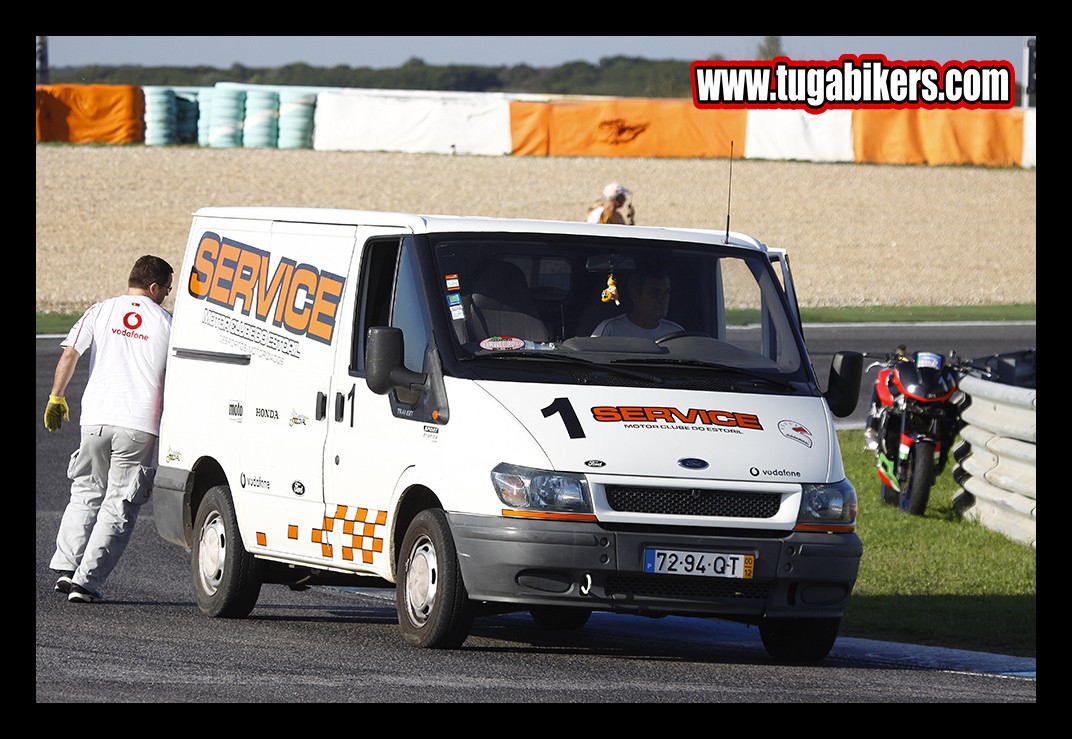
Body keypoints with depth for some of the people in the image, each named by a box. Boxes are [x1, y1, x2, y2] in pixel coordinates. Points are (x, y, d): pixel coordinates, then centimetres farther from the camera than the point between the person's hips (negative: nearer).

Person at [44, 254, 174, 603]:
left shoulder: (100, 312, 7)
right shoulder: (166, 322, 4)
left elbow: (69, 355, -2)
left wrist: (56, 398, 6)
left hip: (96, 418, 2)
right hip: (140, 426, -2)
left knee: (86, 493, 20)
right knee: (119, 506, 3)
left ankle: (66, 566, 6)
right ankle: (86, 581, -4)